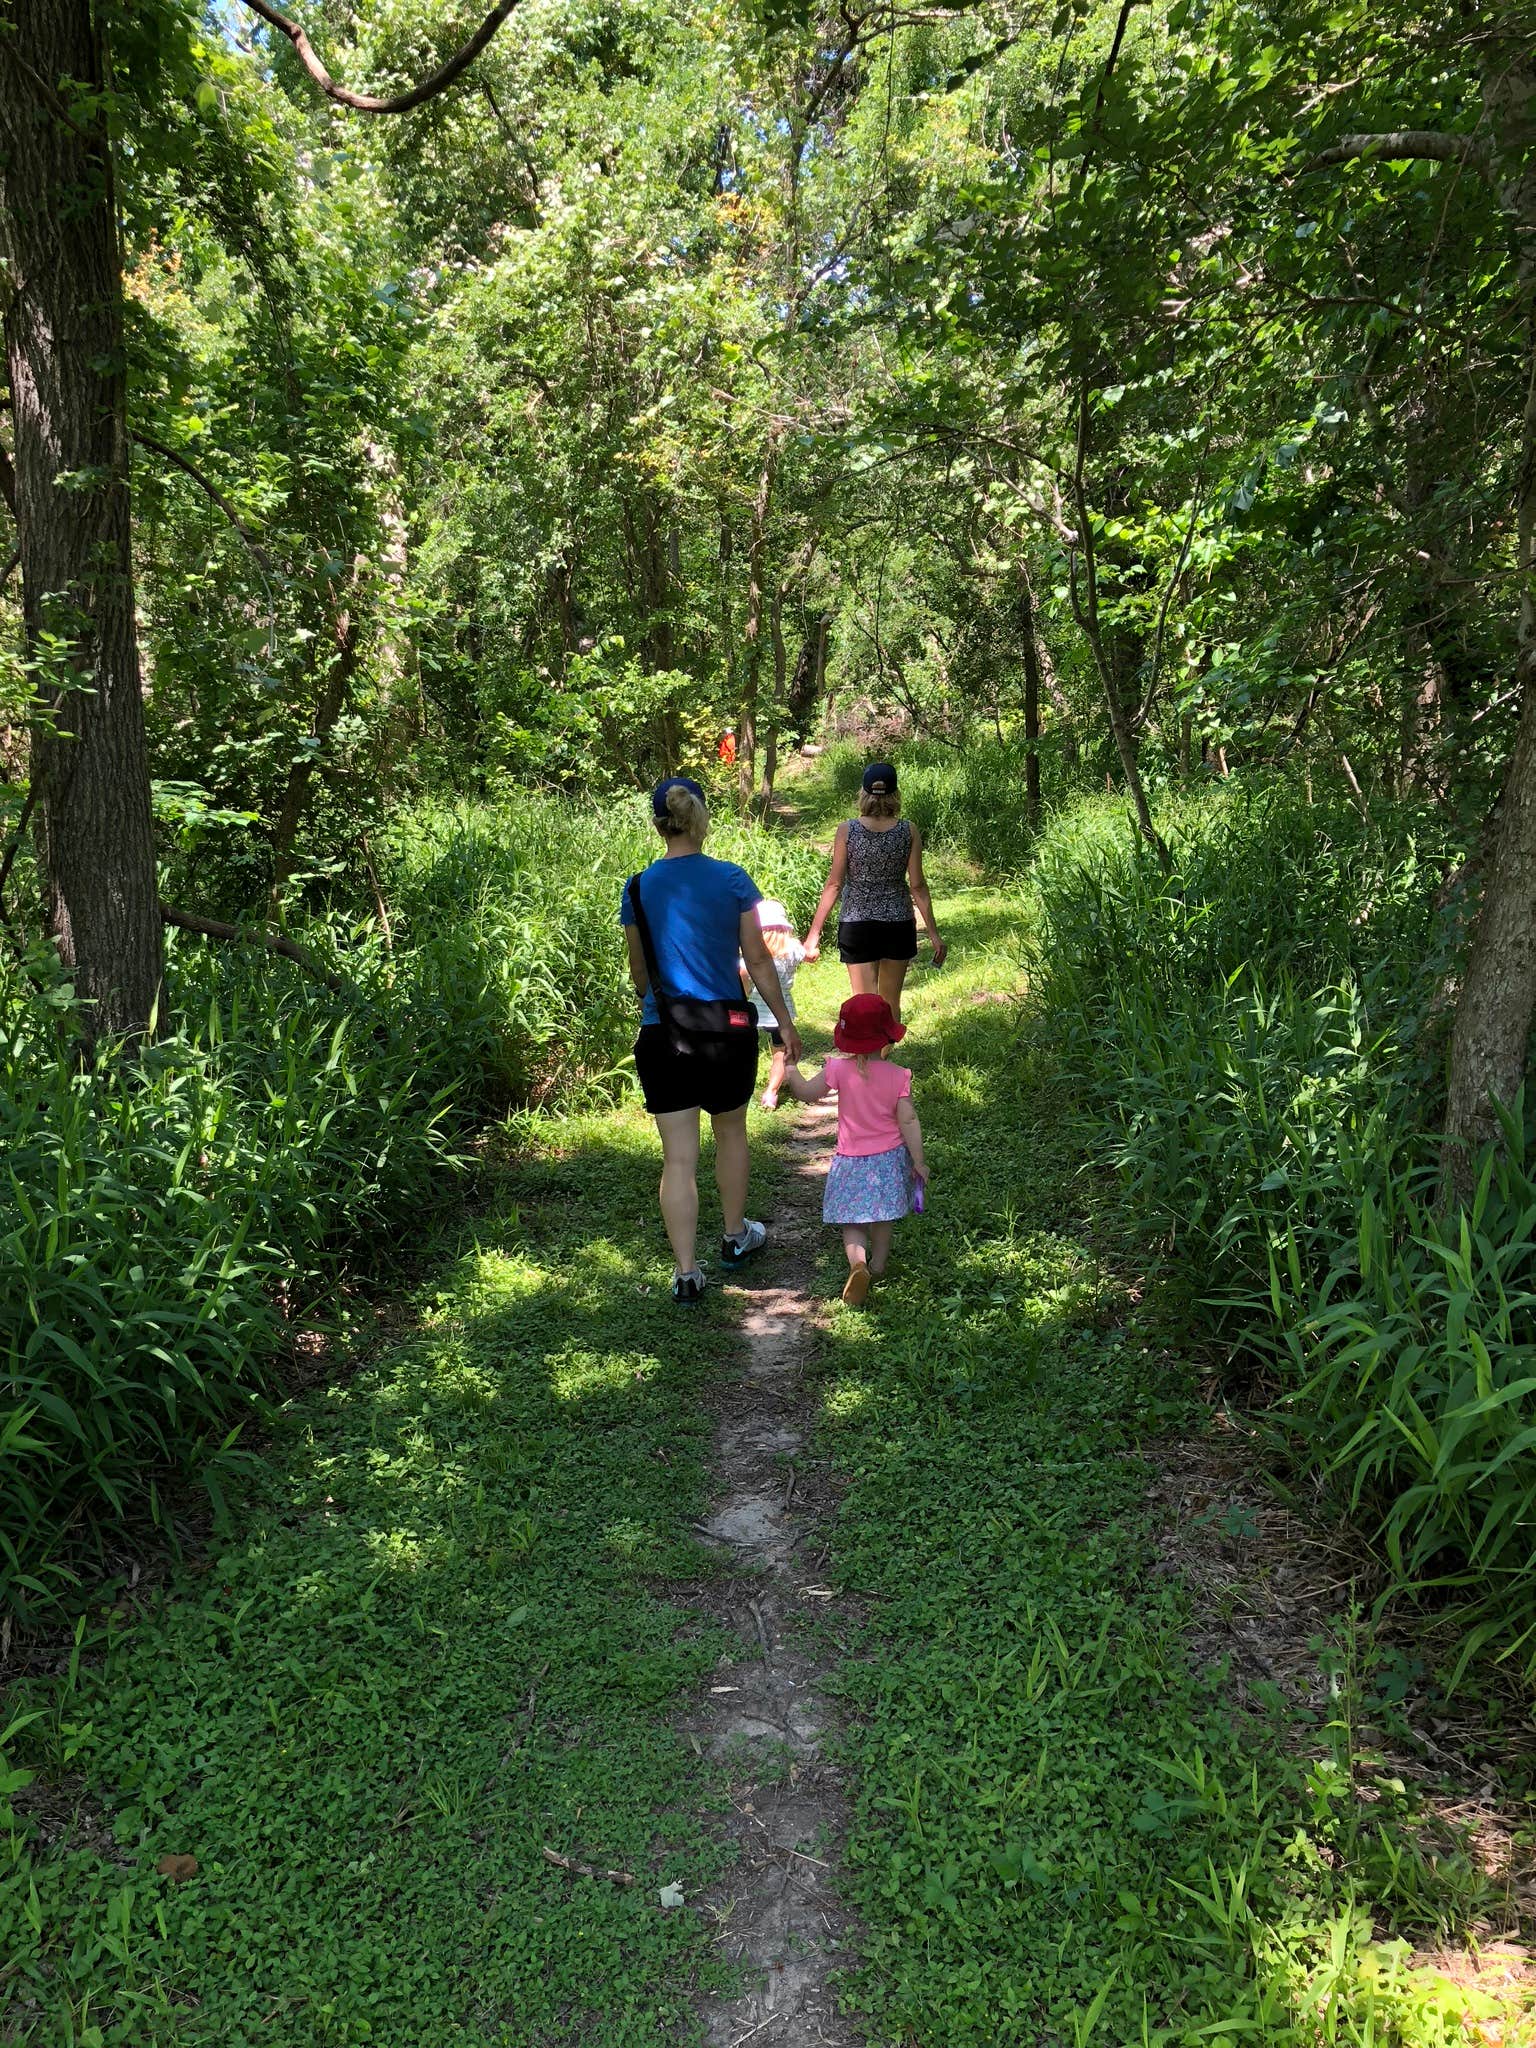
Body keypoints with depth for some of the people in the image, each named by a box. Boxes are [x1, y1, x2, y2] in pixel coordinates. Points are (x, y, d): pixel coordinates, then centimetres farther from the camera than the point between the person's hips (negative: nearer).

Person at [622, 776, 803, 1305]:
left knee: (678, 1157, 5)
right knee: (731, 1132, 23)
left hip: (662, 1036, 0)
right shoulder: (732, 880, -7)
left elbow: (638, 972, 7)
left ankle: (686, 1272, 5)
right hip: (727, 1028, 0)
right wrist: (785, 1021, 7)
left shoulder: (638, 888, -3)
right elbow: (758, 960, -3)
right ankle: (735, 1237, 39)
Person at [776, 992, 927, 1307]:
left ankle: (857, 1263, -19)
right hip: (890, 1157, 2)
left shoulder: (839, 1070, -15)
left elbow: (806, 1093, -2)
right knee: (883, 1217, 22)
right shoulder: (899, 1076, -14)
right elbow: (908, 1121, -11)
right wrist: (919, 1161, -1)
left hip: (851, 1161, -1)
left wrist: (792, 1072, 18)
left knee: (851, 1222, 6)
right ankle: (878, 1263, 34)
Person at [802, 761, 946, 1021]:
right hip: (898, 925, 2)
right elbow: (918, 886, -4)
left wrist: (814, 933, -2)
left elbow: (834, 884, -7)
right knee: (891, 1004, 18)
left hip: (856, 926, -2)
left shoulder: (847, 831, -7)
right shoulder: (909, 832, -5)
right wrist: (933, 933, 3)